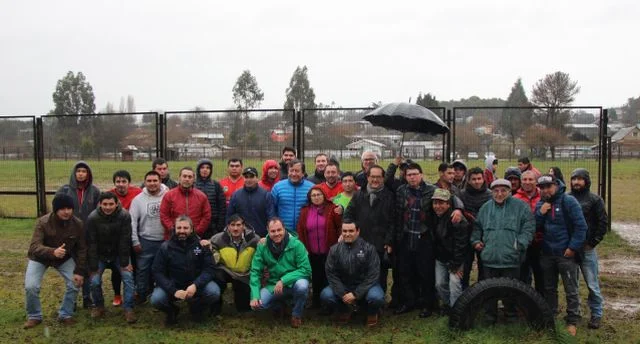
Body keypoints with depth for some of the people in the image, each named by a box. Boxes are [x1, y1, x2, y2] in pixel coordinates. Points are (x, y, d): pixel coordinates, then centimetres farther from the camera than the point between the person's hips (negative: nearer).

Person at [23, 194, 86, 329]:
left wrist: (80, 271, -18)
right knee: (31, 286, -17)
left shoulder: (78, 224, -23)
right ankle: (34, 317, 8)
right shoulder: (43, 222, -30)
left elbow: (82, 249, -14)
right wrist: (52, 252, -58)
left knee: (75, 284, -11)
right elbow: (34, 247, -39)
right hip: (40, 258, -2)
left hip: (65, 258, 2)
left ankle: (65, 315, 11)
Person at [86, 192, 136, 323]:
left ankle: (128, 309, -3)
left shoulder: (124, 216, -22)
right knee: (95, 281, -11)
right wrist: (93, 267, -14)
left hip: (119, 254, 0)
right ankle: (99, 306, 15)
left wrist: (125, 263, -16)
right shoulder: (92, 218, -20)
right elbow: (91, 243, -15)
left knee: (128, 277, -14)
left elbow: (125, 241, -17)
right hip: (100, 255, 1)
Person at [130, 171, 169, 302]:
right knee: (143, 269, 5)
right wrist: (135, 241, -4)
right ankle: (141, 294, 21)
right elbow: (132, 221, -1)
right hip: (145, 241, 0)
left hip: (165, 241, 0)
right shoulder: (138, 199, -2)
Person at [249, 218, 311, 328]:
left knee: (302, 285, -36)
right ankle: (280, 305, 13)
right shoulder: (262, 247, -8)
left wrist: (283, 280, -27)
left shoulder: (296, 244, -16)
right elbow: (255, 272, -6)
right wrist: (255, 296, -19)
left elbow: (305, 270, -19)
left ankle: (297, 314, -4)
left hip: (293, 282, -2)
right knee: (257, 304, -22)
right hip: (274, 284, 2)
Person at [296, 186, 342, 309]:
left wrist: (339, 245, -12)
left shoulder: (332, 209, -4)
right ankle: (316, 304, 23)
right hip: (313, 252, 3)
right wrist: (303, 248, 2)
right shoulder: (305, 211, 5)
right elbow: (300, 231, 6)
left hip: (329, 251, -3)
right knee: (316, 278, 12)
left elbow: (340, 226, -6)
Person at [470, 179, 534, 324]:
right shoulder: (486, 207, 12)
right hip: (489, 257, 3)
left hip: (511, 258, -3)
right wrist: (475, 240, 9)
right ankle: (490, 315, 21)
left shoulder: (520, 206, 1)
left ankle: (511, 312, 25)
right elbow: (477, 227, 22)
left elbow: (529, 227, -3)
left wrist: (520, 244, -12)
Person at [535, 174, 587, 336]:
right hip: (547, 253, 6)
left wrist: (573, 247, -17)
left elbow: (581, 226, -14)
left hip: (566, 253, -6)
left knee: (571, 290, 3)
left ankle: (572, 321, 14)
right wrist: (540, 213, -12)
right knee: (549, 288, 17)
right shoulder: (540, 204, 7)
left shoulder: (568, 201, -11)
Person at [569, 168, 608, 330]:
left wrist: (592, 242, -8)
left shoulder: (595, 199, -1)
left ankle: (596, 315, 13)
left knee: (592, 284, 1)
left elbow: (603, 223, -2)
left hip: (587, 248, -3)